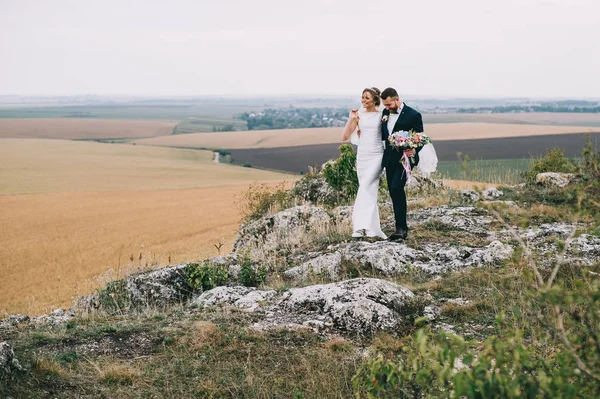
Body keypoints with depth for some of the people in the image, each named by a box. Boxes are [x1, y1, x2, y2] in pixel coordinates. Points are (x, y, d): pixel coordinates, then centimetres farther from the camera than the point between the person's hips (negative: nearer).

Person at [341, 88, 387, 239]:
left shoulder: (382, 116, 2)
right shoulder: (359, 115, 8)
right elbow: (344, 137, 3)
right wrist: (351, 119, -5)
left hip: (377, 155, -4)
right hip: (362, 155, 4)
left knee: (366, 187, -21)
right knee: (369, 191, 6)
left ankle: (361, 227, -25)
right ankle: (373, 229, 11)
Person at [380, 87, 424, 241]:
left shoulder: (413, 115, -10)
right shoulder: (385, 113, 9)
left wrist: (414, 151, -26)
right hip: (389, 159, 7)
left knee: (396, 188, -23)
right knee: (394, 193, 7)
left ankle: (402, 227, -19)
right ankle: (401, 229, 14)